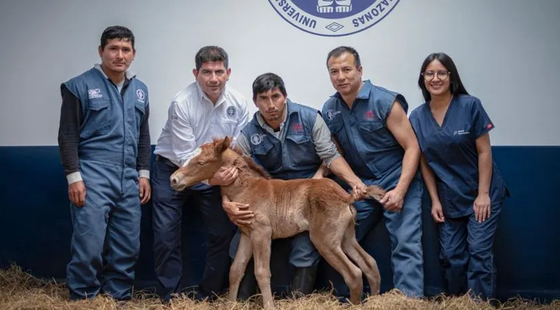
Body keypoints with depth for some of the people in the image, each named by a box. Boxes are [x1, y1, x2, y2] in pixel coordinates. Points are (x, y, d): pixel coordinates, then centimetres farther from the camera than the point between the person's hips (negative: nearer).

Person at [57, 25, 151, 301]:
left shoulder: (140, 90, 15)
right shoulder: (80, 86, -1)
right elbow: (67, 135, -3)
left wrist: (143, 174, 12)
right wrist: (74, 177, -10)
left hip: (129, 179, 5)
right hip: (92, 177, -5)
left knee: (128, 247, 5)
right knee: (89, 245, -7)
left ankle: (119, 297, 19)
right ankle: (82, 299, 9)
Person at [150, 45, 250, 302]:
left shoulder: (238, 103, -12)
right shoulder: (182, 103, -24)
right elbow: (186, 156, -24)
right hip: (173, 170, -3)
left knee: (224, 232, 2)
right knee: (166, 235, -4)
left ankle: (208, 295, 18)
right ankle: (170, 295, 13)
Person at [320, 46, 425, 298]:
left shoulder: (385, 102, -14)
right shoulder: (329, 110, 2)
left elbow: (412, 148, -13)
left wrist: (400, 190, -23)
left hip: (398, 182, -5)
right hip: (360, 186, 5)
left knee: (405, 246, -12)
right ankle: (345, 300, 20)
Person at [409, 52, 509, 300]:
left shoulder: (470, 106, -11)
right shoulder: (417, 117, -1)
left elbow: (484, 152, -10)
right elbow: (424, 162, 2)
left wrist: (483, 194, -13)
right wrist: (435, 200, -1)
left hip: (481, 193, -3)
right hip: (449, 198, 3)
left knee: (479, 251, -9)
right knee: (450, 256, 5)